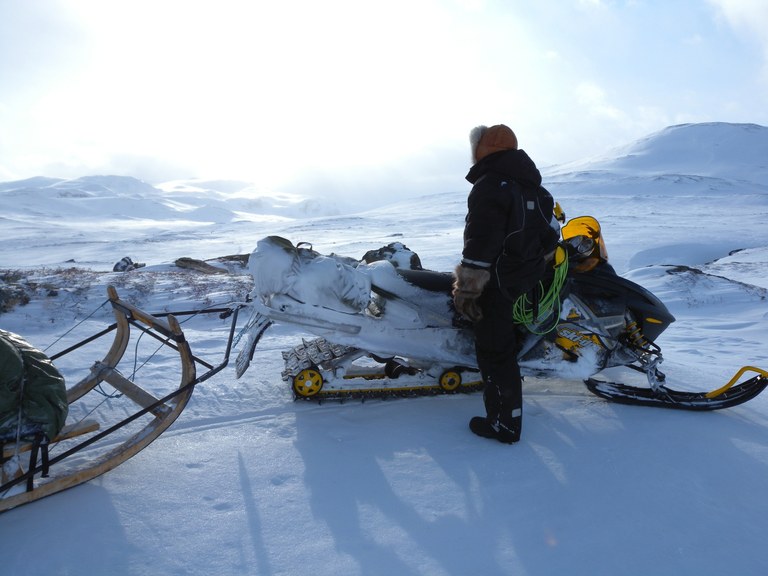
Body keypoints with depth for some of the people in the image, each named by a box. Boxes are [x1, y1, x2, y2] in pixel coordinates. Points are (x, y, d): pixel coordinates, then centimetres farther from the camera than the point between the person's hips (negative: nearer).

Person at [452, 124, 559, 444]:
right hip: (529, 279, 10)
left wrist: (467, 289, -19)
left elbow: (479, 244, -25)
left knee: (494, 351, -1)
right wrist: (539, 264, 27)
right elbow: (550, 234, 16)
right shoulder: (533, 186, 10)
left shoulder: (489, 187, -19)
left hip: (496, 283, -9)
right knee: (507, 341, 29)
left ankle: (504, 423, 7)